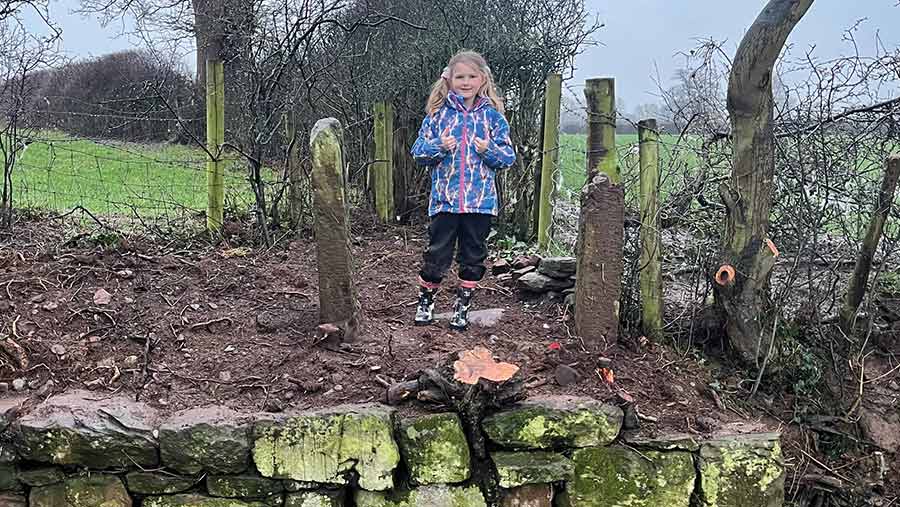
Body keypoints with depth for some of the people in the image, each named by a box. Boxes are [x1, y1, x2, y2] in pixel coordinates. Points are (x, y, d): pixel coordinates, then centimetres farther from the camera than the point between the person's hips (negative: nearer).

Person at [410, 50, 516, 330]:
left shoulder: (493, 116, 4)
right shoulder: (438, 113, 4)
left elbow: (508, 157, 4)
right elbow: (418, 152, 4)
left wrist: (490, 150, -14)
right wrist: (438, 147, -14)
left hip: (480, 201, 1)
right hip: (444, 199, -1)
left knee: (473, 256, 9)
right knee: (437, 254, 3)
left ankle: (462, 306, 24)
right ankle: (425, 301, 23)